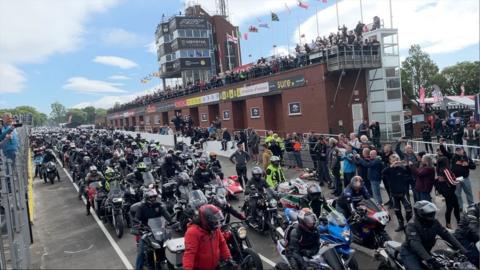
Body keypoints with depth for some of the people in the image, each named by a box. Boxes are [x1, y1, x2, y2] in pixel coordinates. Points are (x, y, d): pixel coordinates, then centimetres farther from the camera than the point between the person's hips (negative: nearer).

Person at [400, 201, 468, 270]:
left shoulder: (434, 223, -6)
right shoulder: (412, 226, -26)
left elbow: (447, 235, -6)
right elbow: (416, 245, -38)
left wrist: (463, 250, -16)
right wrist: (430, 260, -50)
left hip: (425, 252, 7)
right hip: (409, 253, -7)